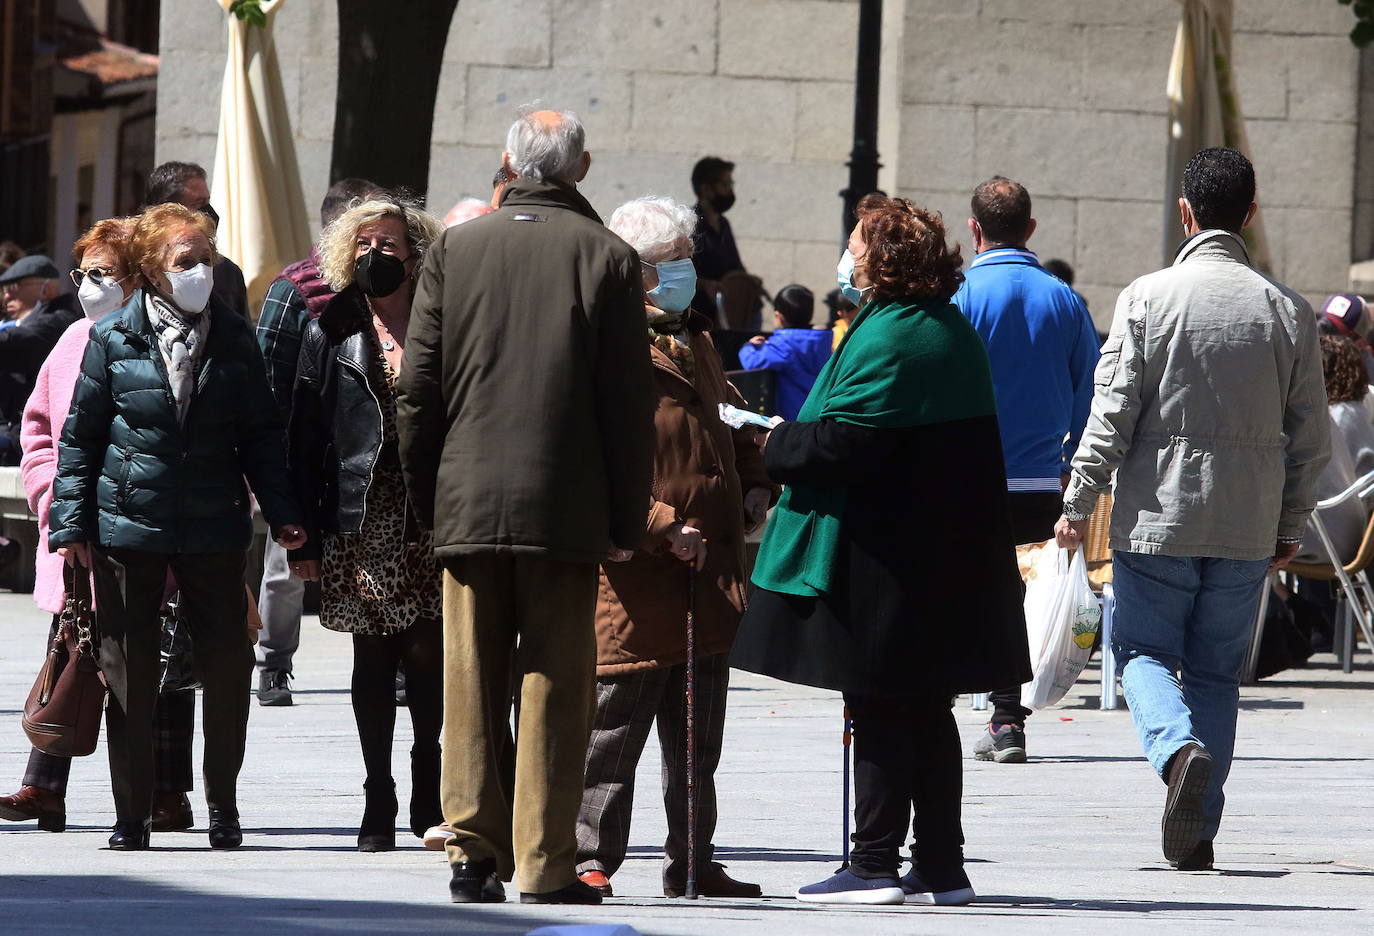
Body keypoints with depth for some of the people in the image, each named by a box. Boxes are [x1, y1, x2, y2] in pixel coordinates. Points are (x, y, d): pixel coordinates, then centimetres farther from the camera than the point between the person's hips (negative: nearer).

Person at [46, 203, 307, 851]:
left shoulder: (233, 339, 7)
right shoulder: (113, 339, 1)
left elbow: (259, 433, 10)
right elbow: (80, 436, 4)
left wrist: (282, 512, 3)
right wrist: (70, 523, 0)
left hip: (213, 530, 1)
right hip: (128, 528, -1)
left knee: (228, 665, -1)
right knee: (130, 674, 2)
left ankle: (223, 807, 13)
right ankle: (131, 815, 10)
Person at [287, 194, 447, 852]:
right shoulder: (332, 334, 8)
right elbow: (304, 438, 5)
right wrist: (303, 537, -1)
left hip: (429, 516, -1)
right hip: (361, 518, 1)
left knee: (427, 653, -3)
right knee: (373, 655, 3)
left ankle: (428, 796, 13)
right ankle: (378, 805, 10)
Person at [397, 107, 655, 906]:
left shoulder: (456, 250, 3)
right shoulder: (606, 257, -3)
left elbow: (417, 386, 4)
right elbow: (631, 401, -3)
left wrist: (425, 495, 12)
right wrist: (627, 516, 3)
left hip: (469, 502, 2)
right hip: (567, 509, -2)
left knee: (473, 687, 7)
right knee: (555, 687, 1)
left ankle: (474, 853, 7)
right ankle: (546, 862, 0)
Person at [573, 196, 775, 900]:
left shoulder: (697, 346, 18)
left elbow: (733, 428, 30)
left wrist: (756, 488, 11)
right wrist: (664, 530, -24)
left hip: (708, 578, 9)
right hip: (635, 580, -9)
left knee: (698, 736, 13)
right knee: (614, 728, -4)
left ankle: (692, 861, 20)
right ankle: (592, 859, 1)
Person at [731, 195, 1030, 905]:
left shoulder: (886, 339, -17)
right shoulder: (955, 331, 14)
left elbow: (844, 442, -23)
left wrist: (778, 446, -5)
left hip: (882, 560, -9)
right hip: (945, 562, 9)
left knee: (878, 714, -4)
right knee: (926, 713, 12)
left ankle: (875, 865, -2)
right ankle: (940, 868, 14)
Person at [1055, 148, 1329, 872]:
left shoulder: (1149, 297, -7)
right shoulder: (1289, 310, 1)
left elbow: (1113, 412, -8)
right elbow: (1310, 437, 5)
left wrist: (1080, 502, 0)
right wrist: (1290, 527, 16)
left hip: (1158, 514, -2)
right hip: (1248, 527, 3)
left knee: (1144, 650, 9)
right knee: (1217, 671, 11)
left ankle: (1179, 749, -21)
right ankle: (1196, 834, 6)